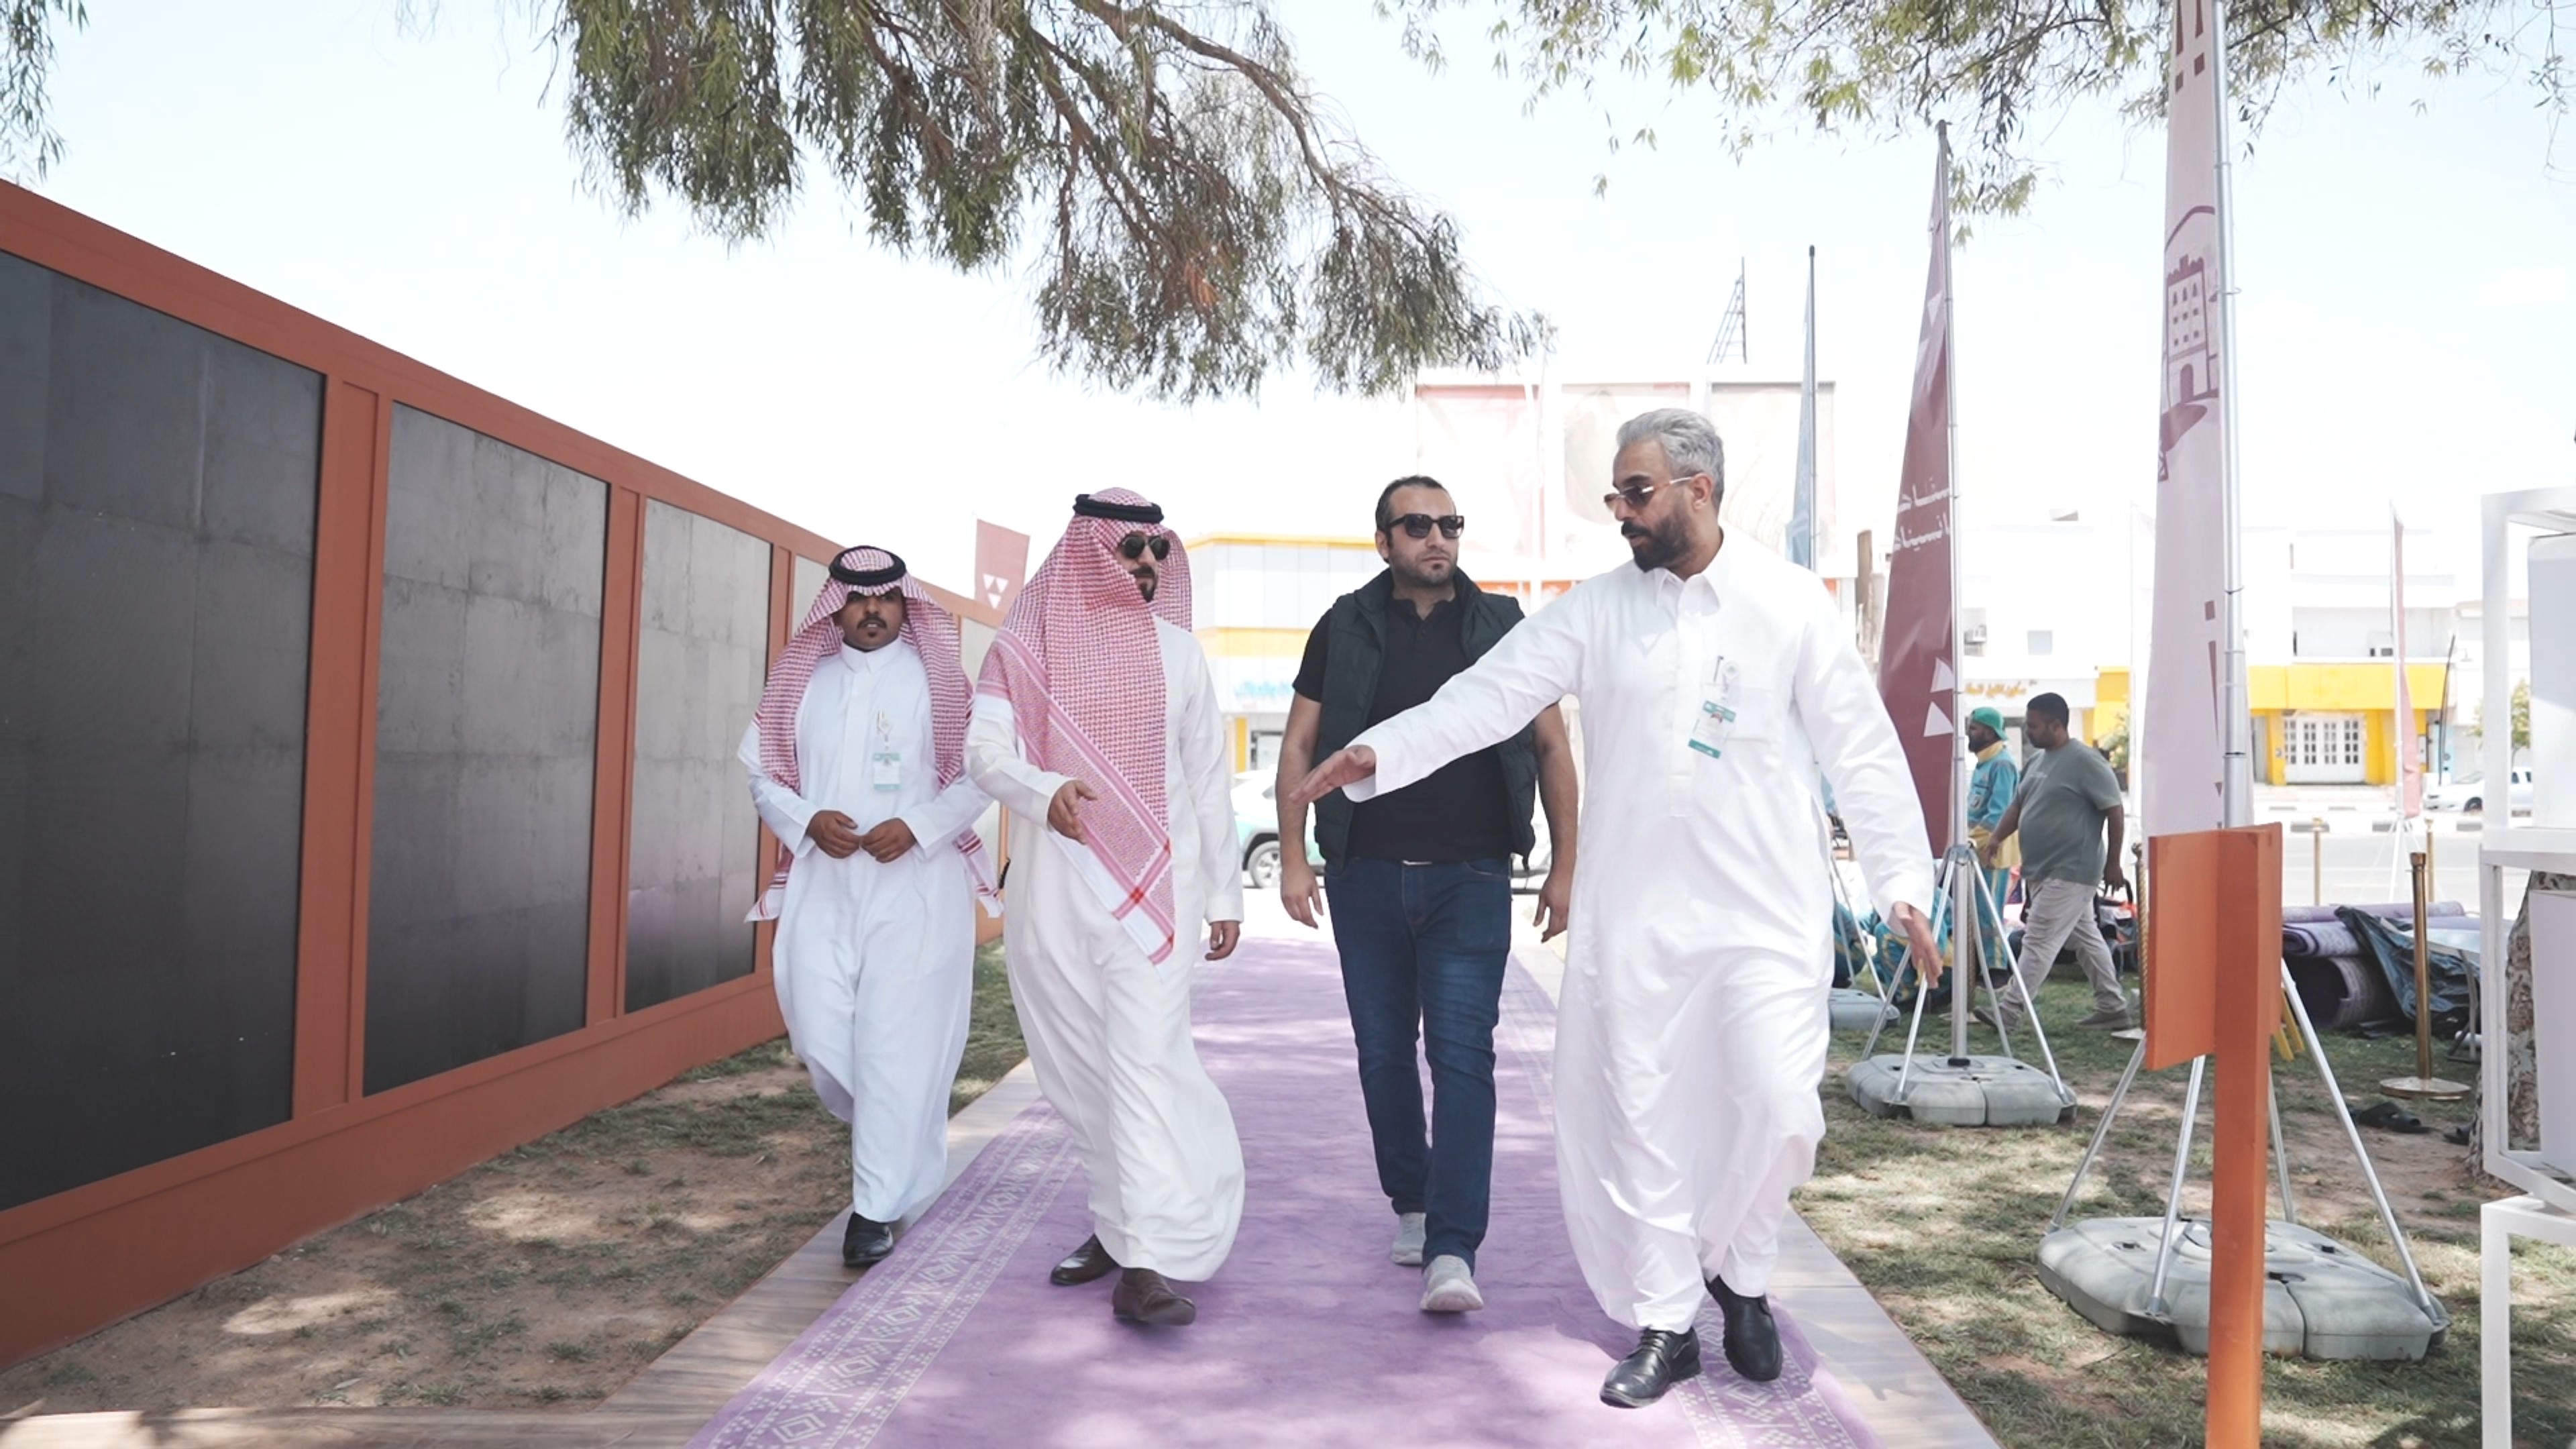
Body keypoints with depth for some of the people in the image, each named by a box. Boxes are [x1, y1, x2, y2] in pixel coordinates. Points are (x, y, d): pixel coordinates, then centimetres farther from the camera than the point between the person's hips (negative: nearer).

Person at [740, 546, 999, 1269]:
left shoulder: (937, 682, 2)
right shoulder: (802, 682, 11)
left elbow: (976, 775, -1)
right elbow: (763, 775, 11)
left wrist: (916, 826, -16)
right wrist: (808, 820, -8)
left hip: (916, 886, -3)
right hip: (821, 883, 3)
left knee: (898, 1043, -5)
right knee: (821, 1037, 2)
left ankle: (878, 1205, 5)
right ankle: (898, 1141, 33)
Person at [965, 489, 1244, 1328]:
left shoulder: (1177, 653, 9)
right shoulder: (1024, 648, 3)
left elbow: (1209, 778, 11)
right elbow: (985, 749, -9)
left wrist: (1225, 890, 10)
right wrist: (1045, 792, -30)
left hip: (1155, 882, -1)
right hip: (1054, 887, 1)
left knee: (1147, 1059, -12)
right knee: (1079, 1069, 8)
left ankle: (1143, 1259, -14)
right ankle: (1122, 1221, 25)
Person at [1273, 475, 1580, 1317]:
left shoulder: (1500, 626, 6)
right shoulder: (1345, 629, 7)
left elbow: (1551, 747, 8)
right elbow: (1298, 746, 9)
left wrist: (1564, 865, 3)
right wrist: (1293, 858, 1)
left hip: (1470, 879, -2)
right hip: (1366, 877, 2)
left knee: (1462, 1056, -9)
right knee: (1384, 1053, 11)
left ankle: (1453, 1251, -10)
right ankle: (1411, 1206, 29)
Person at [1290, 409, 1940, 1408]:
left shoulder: (1788, 602, -2)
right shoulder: (1599, 607, 3)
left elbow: (1860, 746, 1)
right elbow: (1495, 692, -4)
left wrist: (1902, 880, -1)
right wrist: (1382, 749, -16)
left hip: (1764, 912, -2)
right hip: (1631, 914, 2)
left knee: (1778, 1110, -7)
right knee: (1640, 1119, 7)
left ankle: (1739, 1273, 23)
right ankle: (1663, 1324, 24)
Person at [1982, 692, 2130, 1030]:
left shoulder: (2085, 761, -14)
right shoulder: (2038, 760, 12)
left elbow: (2115, 812, -13)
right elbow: (2019, 805, 18)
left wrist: (2113, 863, -12)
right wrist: (1997, 839, 3)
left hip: (2068, 872, -9)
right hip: (2041, 871, 9)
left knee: (2039, 941, -9)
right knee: (2087, 937, 16)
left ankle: (2011, 1012, -9)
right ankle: (2113, 1007, 25)